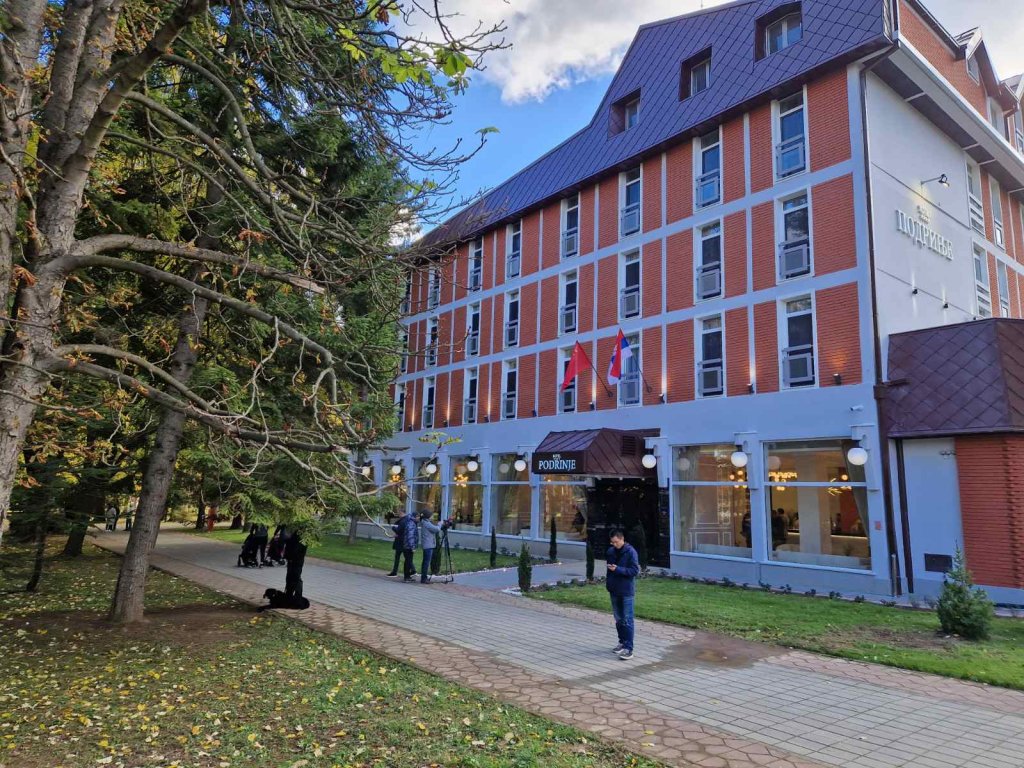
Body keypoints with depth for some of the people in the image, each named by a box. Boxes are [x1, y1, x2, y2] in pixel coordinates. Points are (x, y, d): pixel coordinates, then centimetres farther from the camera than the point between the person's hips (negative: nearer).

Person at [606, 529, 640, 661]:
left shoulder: (631, 552, -12)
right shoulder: (611, 551, 5)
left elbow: (635, 571, -17)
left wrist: (618, 569, -24)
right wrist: (608, 583, 9)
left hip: (626, 591, -6)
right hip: (614, 590, 6)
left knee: (627, 620, -5)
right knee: (618, 619, 15)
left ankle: (629, 649, -3)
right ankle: (622, 642, 27)